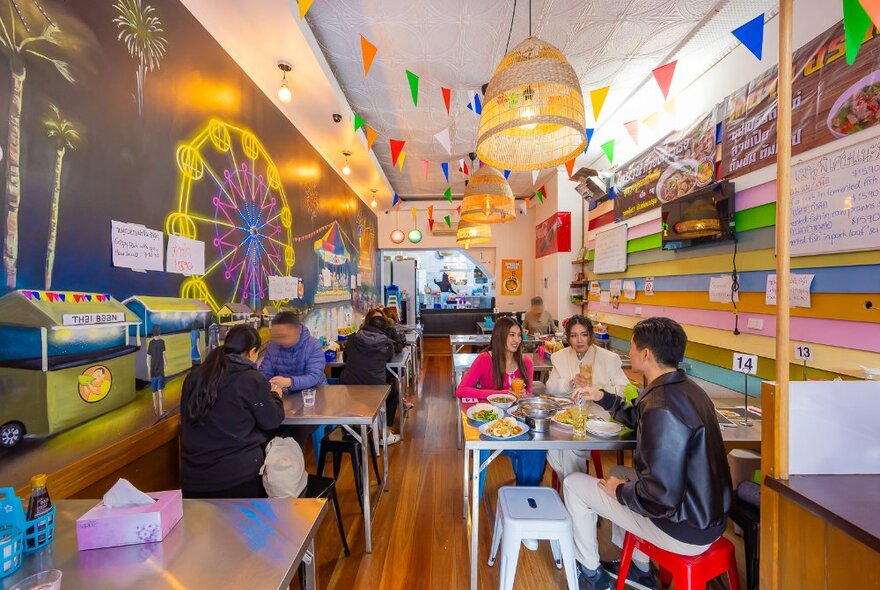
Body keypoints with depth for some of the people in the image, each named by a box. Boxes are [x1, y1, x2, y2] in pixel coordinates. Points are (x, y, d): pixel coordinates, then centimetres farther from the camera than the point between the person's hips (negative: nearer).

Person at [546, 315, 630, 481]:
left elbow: (625, 390, -5)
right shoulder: (559, 357, 7)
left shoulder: (609, 358, -2)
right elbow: (551, 387, 6)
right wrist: (570, 383, -13)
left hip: (598, 416, -3)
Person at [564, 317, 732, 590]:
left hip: (686, 530, -8)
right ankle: (638, 568, 40)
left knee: (573, 484, 0)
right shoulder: (685, 387, -2)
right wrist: (603, 397, 13)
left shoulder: (663, 408, -32)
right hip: (709, 514, 9)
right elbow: (641, 419, 17)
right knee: (621, 473, 30)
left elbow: (661, 499, -31)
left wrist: (620, 491, -13)